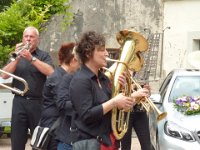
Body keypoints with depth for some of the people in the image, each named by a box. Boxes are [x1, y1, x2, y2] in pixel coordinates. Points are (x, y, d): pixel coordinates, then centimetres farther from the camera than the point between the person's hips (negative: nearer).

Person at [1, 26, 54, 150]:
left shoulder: (44, 56, 5)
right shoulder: (17, 55, 12)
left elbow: (50, 72, -14)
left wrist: (32, 58, -18)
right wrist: (17, 58, -10)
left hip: (38, 102, -2)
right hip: (19, 101, 2)